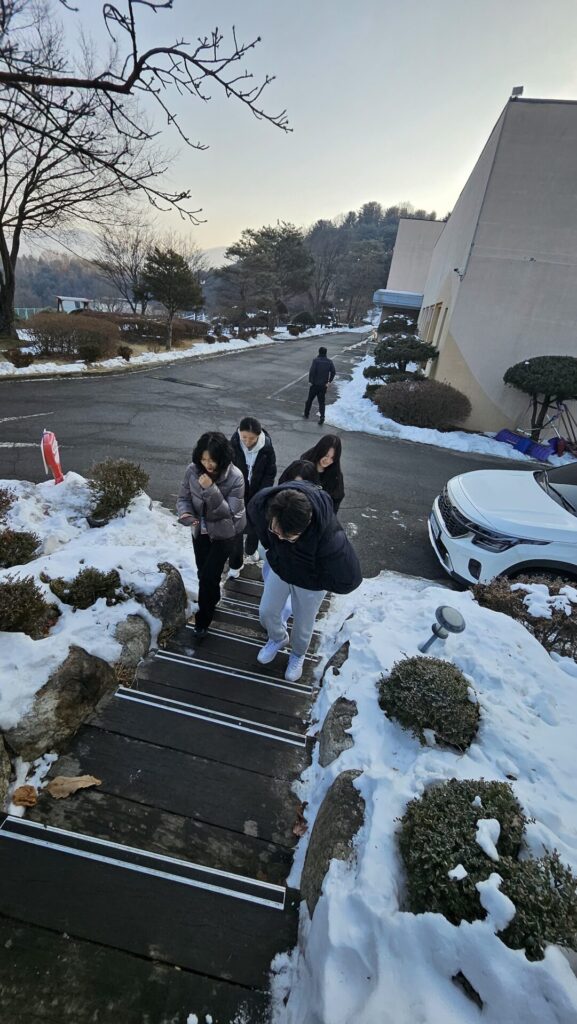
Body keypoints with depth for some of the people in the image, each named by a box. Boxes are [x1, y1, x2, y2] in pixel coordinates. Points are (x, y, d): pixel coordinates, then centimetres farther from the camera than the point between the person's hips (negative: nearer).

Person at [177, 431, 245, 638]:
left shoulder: (235, 477, -26)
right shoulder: (193, 470, -15)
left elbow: (230, 513, -28)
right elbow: (183, 498, -3)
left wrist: (211, 490, -39)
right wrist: (185, 513, -25)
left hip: (224, 533, -4)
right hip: (201, 530, 5)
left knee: (209, 575, -3)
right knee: (203, 572, 20)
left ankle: (203, 619, 23)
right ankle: (213, 599, 52)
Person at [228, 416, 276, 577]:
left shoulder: (267, 448, -17)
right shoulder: (233, 445, -18)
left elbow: (270, 474, -9)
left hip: (257, 496, 1)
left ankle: (251, 549, 51)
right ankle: (235, 564, 25)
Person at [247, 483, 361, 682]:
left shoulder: (331, 538, -47)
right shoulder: (262, 502, -34)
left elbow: (349, 580, -31)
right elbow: (253, 517, -6)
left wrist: (314, 580, -17)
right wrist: (270, 547, -2)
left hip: (310, 582, -3)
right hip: (280, 567, 4)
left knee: (303, 624, 18)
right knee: (266, 612, 19)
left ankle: (298, 654, 53)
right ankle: (278, 638, 54)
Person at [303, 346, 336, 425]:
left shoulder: (315, 360, -11)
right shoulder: (329, 361, 1)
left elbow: (312, 371, -20)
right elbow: (333, 372, -5)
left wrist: (310, 381, -9)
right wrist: (329, 381, 0)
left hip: (315, 384, -3)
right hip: (324, 385, 3)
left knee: (310, 399, 16)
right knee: (321, 402, 8)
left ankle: (306, 414, 29)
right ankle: (322, 417, -9)